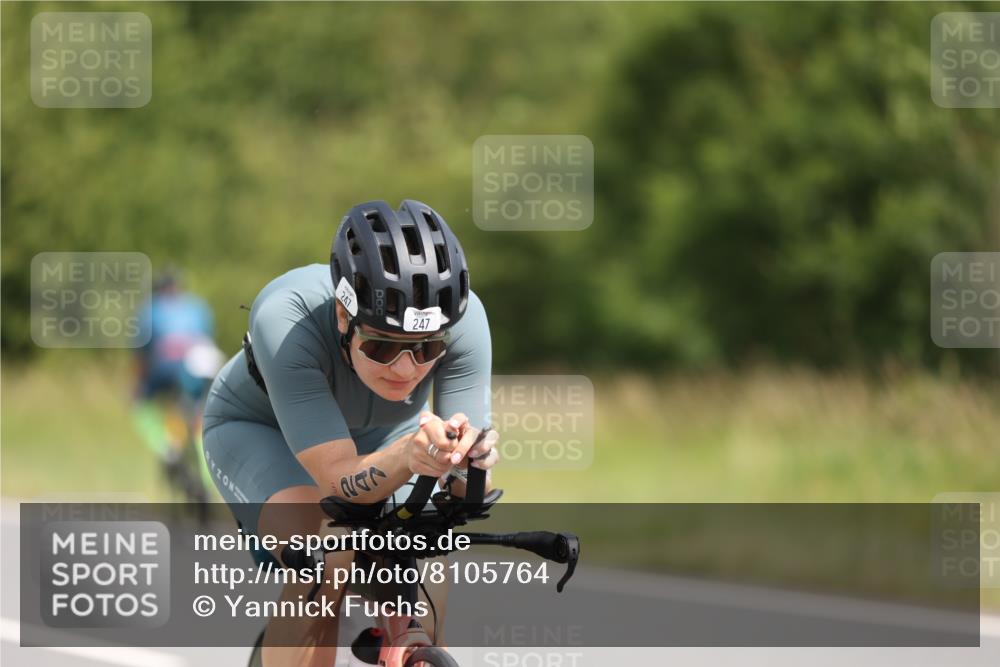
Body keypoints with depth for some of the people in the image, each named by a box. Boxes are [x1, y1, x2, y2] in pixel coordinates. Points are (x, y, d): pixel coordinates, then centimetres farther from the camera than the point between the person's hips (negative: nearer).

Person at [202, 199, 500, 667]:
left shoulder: (462, 318, -33)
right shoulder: (286, 318, -41)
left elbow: (469, 492, -32)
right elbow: (340, 481, -42)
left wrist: (467, 457, -55)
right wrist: (407, 456, -63)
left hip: (382, 434, 3)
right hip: (257, 429, -3)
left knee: (422, 626, -15)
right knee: (324, 558, -34)